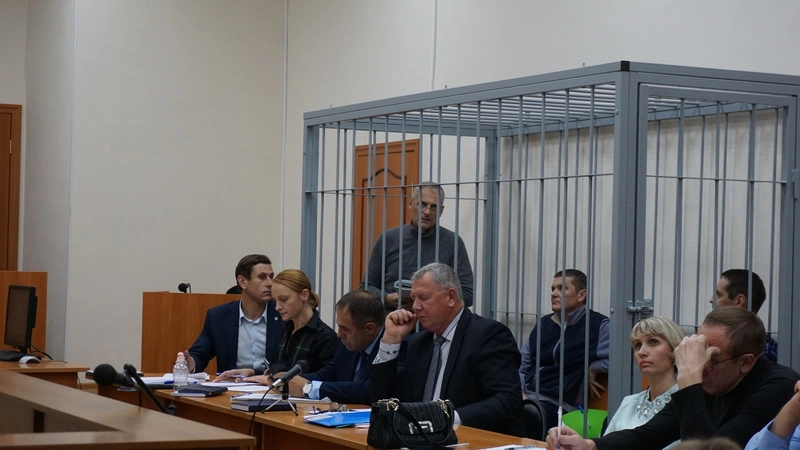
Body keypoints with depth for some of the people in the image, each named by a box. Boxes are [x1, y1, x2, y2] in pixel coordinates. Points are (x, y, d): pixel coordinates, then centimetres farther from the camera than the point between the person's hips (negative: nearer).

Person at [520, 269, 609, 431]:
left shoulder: (599, 326, 0)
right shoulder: (543, 324, 20)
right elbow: (521, 367, 19)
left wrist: (589, 370, -3)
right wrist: (521, 393, 1)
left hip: (556, 403, -6)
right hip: (526, 397, 6)